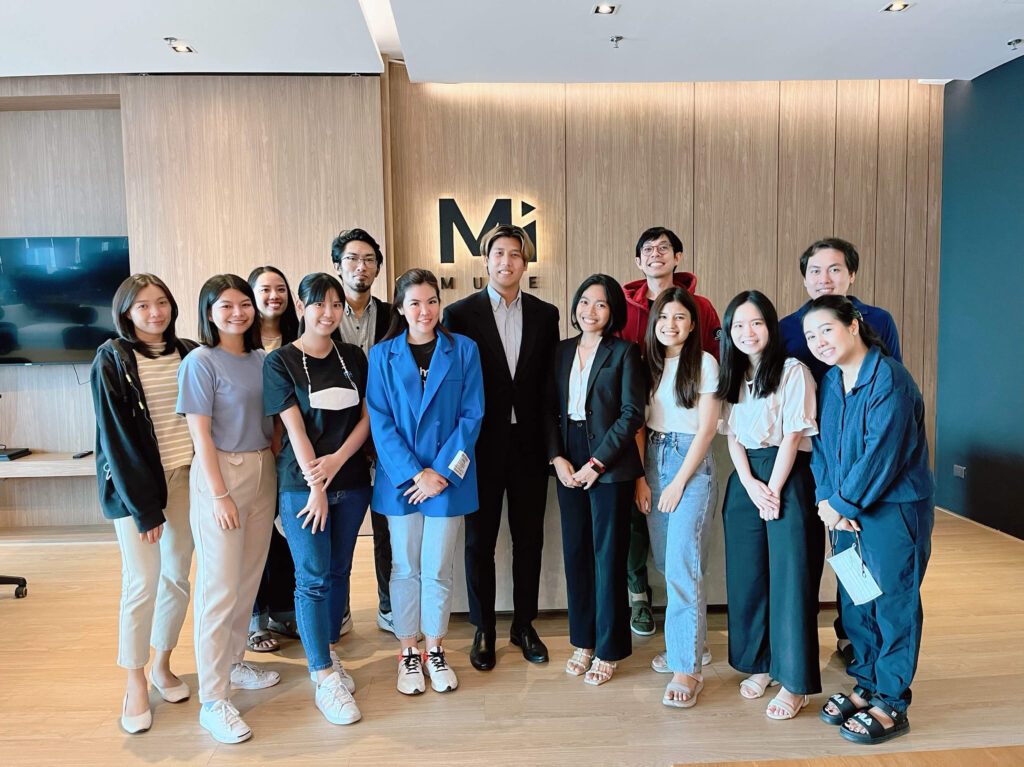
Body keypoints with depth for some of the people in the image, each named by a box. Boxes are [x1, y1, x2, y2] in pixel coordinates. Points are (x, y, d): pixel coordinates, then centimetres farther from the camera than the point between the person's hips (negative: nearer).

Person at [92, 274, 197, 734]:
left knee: (178, 577, 9)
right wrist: (143, 506, -13)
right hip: (133, 482, -4)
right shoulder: (113, 359, -6)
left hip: (184, 476, 4)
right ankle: (135, 684, 17)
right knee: (142, 584, -1)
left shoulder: (188, 352, 5)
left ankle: (162, 666, 28)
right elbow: (116, 436, -10)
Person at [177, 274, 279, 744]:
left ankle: (234, 663, 33)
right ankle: (213, 700, 9)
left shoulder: (261, 359, 8)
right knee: (220, 587, -2)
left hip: (263, 471, 6)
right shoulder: (200, 362, -9)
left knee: (249, 578, 14)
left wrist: (276, 471, 4)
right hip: (220, 475, -6)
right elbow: (200, 435, -12)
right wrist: (220, 494, -14)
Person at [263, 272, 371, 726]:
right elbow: (295, 428, -9)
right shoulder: (280, 362, -4)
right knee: (313, 577, 0)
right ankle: (325, 679, 9)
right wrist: (316, 487, -13)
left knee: (339, 571, 13)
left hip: (350, 481, 4)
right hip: (302, 484, -4)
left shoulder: (354, 357, 7)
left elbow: (366, 417, 4)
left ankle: (328, 650, 31)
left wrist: (337, 460, -11)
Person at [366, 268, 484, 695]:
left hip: (448, 478, 0)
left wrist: (443, 472, -12)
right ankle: (407, 654, 28)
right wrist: (413, 472, -14)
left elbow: (472, 415, -4)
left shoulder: (463, 351, -1)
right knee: (405, 569, 12)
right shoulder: (383, 355, 0)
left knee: (438, 569, 9)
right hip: (400, 478, 1)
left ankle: (435, 651, 29)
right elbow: (380, 422, -4)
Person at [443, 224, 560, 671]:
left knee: (529, 537, 12)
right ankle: (483, 631, 26)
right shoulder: (460, 313, -2)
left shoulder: (545, 314, 6)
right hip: (482, 445, -2)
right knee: (480, 540, 10)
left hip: (530, 444, 3)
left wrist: (550, 439, 0)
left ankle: (523, 625, 30)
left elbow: (550, 379, 7)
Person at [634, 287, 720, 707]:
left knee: (682, 565, -10)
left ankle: (687, 668, -1)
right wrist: (640, 476, 1)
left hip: (692, 464, -5)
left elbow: (706, 429, -8)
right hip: (652, 460, 6)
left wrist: (678, 483, -10)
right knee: (665, 561, 11)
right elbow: (639, 422, 9)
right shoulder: (648, 362, 9)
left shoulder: (704, 364, -5)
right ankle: (689, 640, 29)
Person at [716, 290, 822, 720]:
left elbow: (792, 437, -10)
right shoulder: (732, 377, 11)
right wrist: (750, 485, -7)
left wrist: (773, 491, -11)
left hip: (788, 478, -5)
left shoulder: (793, 371, -6)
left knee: (789, 579, -2)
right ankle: (760, 665, 26)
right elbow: (732, 438, 7)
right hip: (744, 483, 6)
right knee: (747, 577, 10)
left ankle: (795, 682, 10)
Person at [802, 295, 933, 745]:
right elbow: (822, 447, 8)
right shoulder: (830, 382, 7)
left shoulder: (888, 379, -17)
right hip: (847, 511, 7)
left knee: (892, 602, 4)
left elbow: (882, 454, -21)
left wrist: (842, 504, -14)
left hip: (894, 510, -7)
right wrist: (826, 499, -5)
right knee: (854, 601, 15)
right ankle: (867, 685, 32)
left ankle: (892, 704, 19)